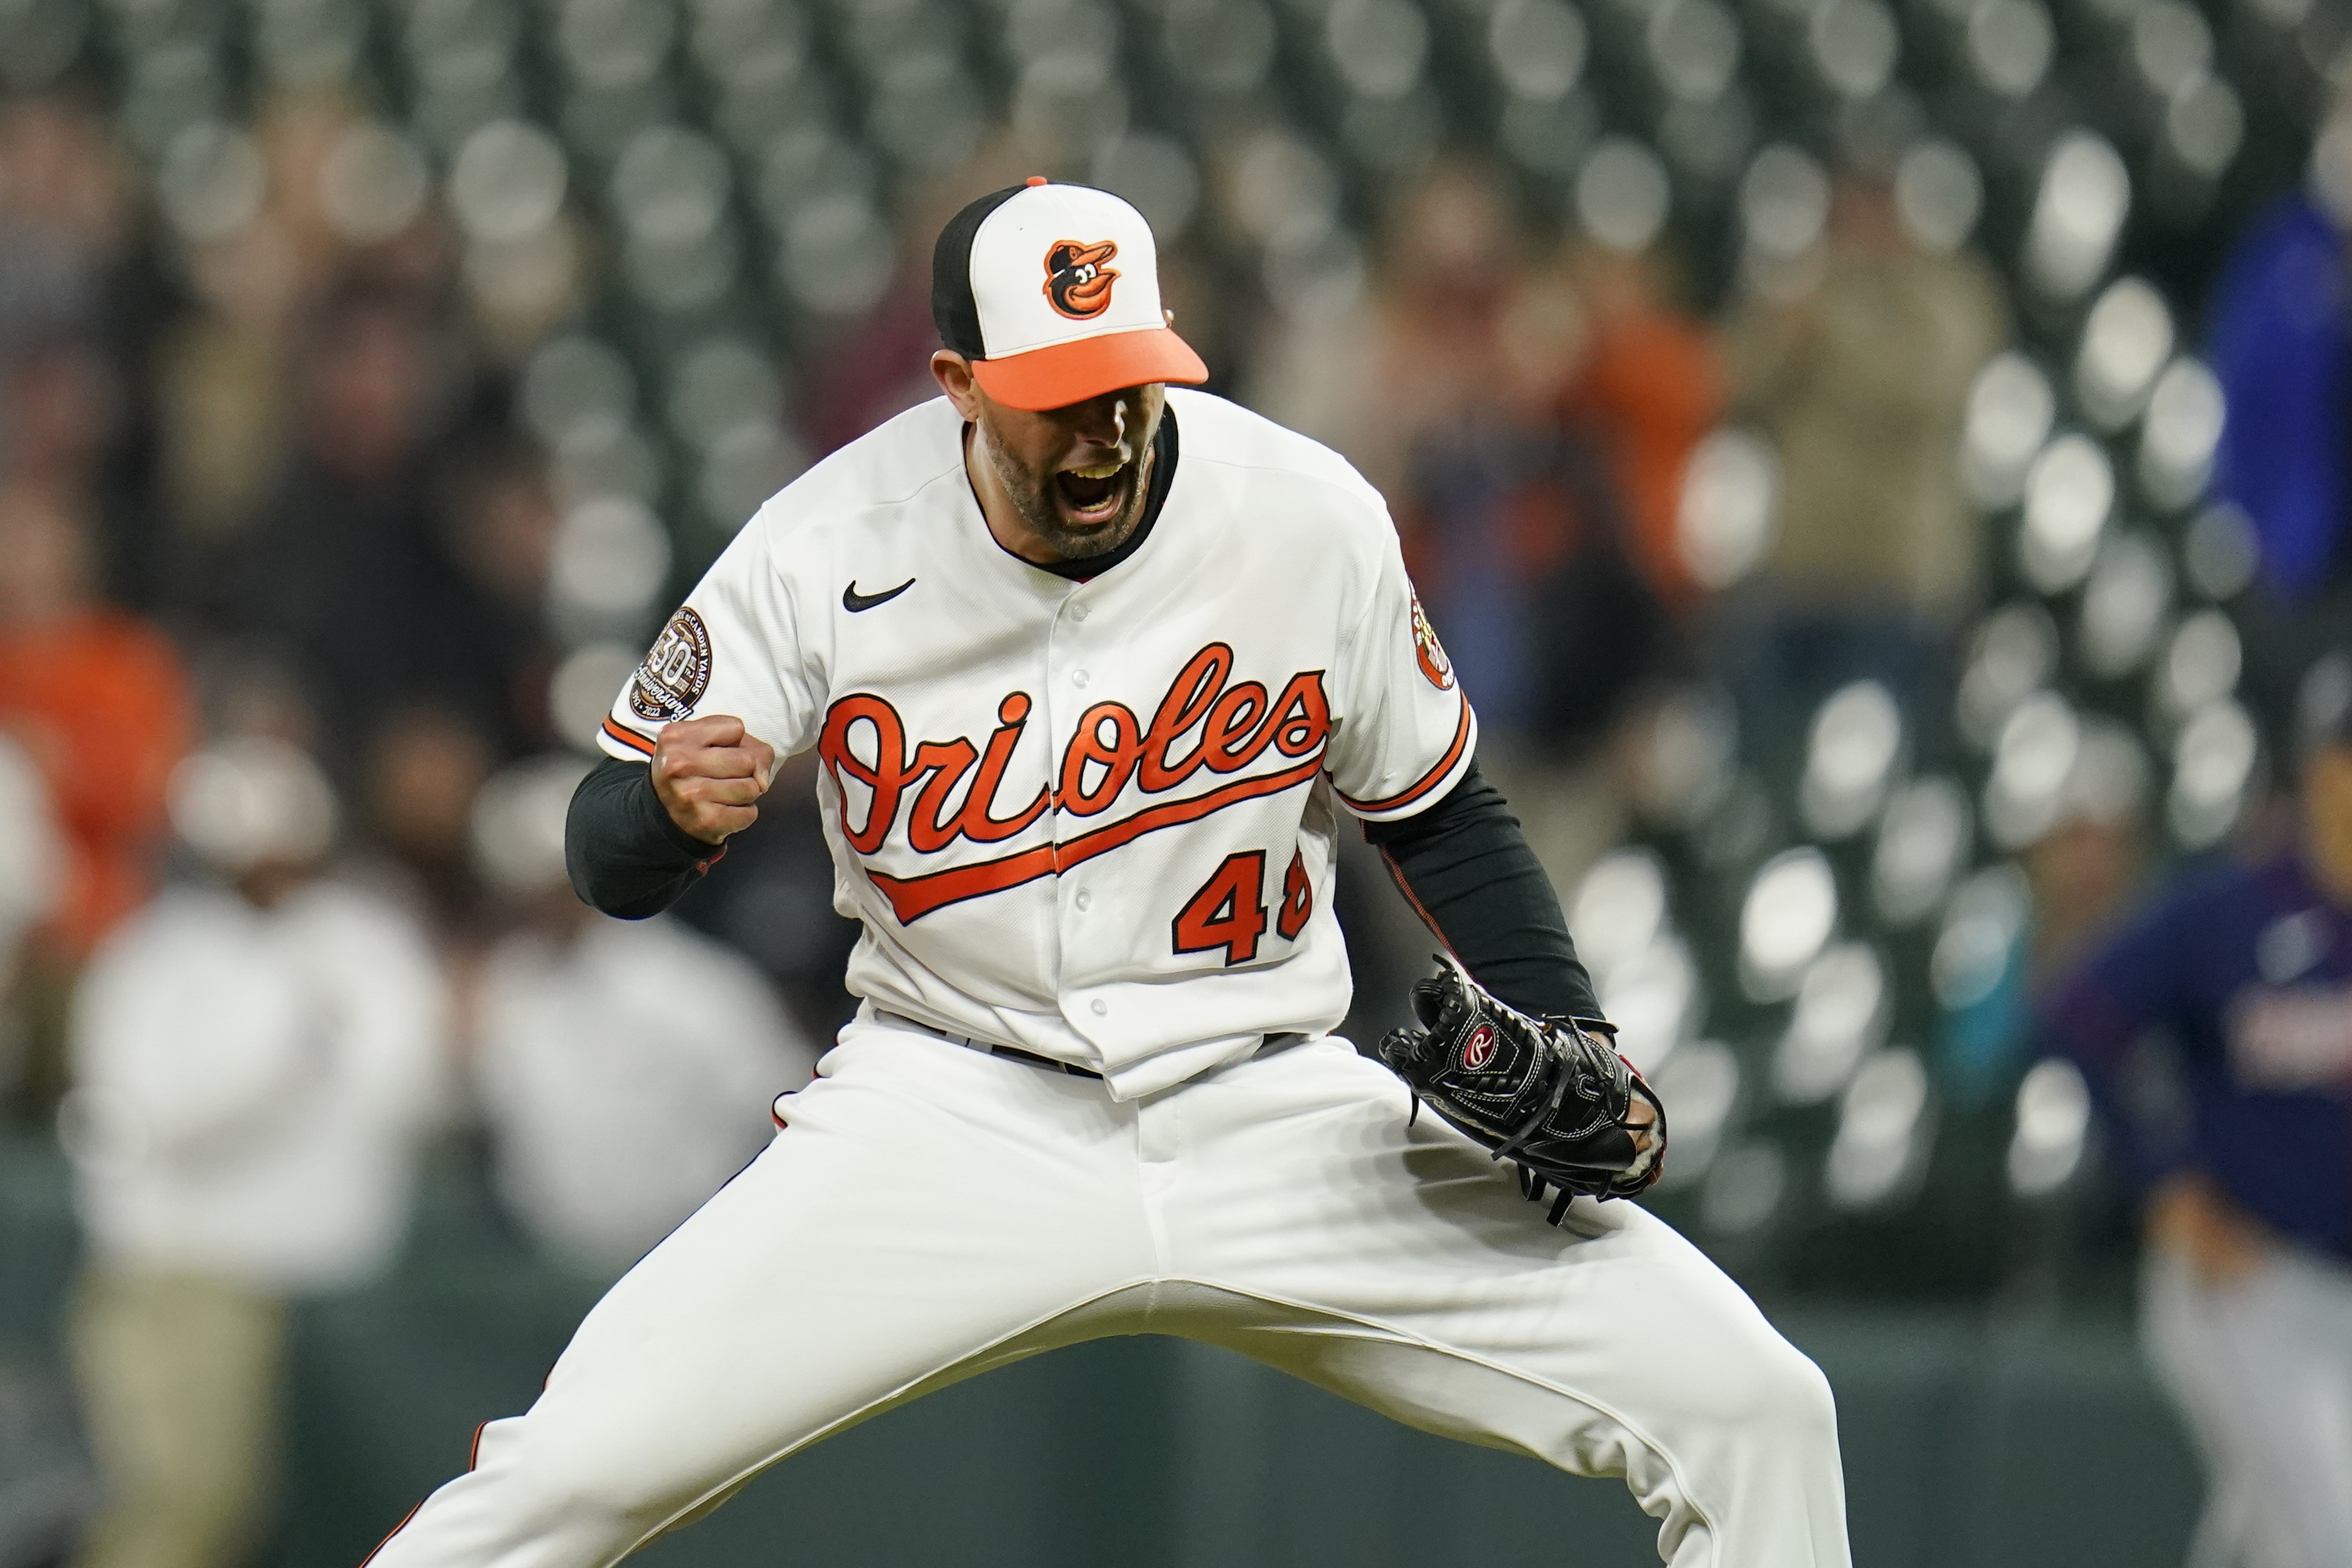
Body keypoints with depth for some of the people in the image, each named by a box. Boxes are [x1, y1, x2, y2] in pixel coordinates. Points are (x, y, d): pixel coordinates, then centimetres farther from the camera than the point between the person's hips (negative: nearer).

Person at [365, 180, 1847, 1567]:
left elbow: (1443, 811, 8)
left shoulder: (1316, 520, -9)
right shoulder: (829, 550, -12)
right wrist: (667, 804, -32)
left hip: (1275, 1119, 2)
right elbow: (605, 860, -8)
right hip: (958, 1114, -2)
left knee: (1751, 1409, -10)